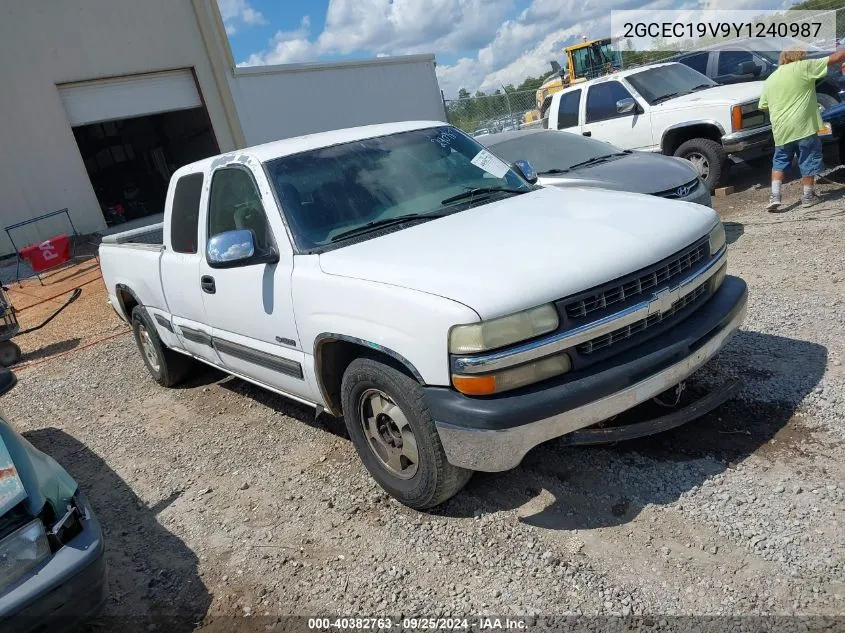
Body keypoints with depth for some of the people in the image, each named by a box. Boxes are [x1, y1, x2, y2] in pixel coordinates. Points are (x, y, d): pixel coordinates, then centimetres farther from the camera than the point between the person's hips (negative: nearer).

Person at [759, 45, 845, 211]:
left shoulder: (770, 79, 12)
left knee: (779, 162, 15)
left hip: (781, 130, 4)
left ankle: (775, 196, 0)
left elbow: (763, 106, 18)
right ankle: (808, 196, 16)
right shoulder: (803, 67, -4)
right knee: (808, 161, 9)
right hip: (803, 127, -4)